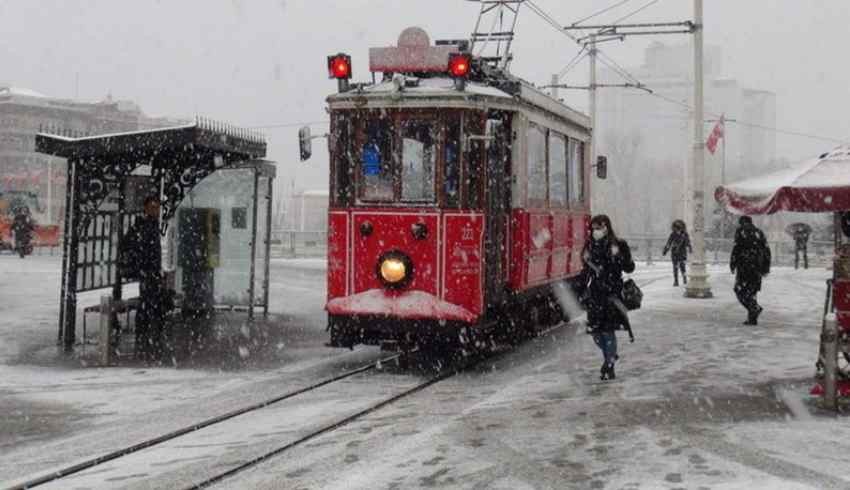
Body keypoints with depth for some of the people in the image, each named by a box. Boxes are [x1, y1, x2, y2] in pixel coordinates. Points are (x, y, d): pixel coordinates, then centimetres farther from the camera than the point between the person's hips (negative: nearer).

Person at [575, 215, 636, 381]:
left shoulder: (618, 245, -5)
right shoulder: (590, 246, 10)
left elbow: (629, 268, -9)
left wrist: (618, 256, -24)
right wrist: (580, 288, 15)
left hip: (611, 293, -5)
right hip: (594, 294, 5)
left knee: (608, 330, -6)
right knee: (595, 330, 4)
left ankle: (609, 367, 5)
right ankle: (610, 356, 31)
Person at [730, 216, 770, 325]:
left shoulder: (740, 231, 1)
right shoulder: (759, 232, 17)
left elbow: (737, 247, -11)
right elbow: (766, 251, 13)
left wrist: (732, 264, -7)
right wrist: (766, 268, 14)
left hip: (744, 265, -5)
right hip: (757, 267, 5)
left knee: (740, 290, 1)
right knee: (751, 291, 12)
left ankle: (755, 308, -20)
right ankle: (752, 318, 5)